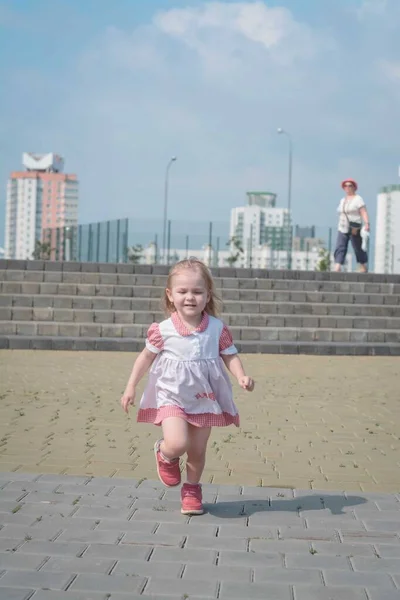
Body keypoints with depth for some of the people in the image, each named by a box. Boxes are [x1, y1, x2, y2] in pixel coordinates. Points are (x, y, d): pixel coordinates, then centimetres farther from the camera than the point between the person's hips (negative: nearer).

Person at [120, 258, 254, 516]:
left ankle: (192, 490, 35)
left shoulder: (217, 328, -7)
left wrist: (242, 377, -18)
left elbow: (230, 356, 0)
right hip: (171, 397, -2)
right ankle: (165, 455, 17)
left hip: (205, 398, 2)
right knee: (177, 444, -20)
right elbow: (147, 357, 2)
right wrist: (131, 387, 2)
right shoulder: (164, 330, -10)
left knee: (197, 451, 11)